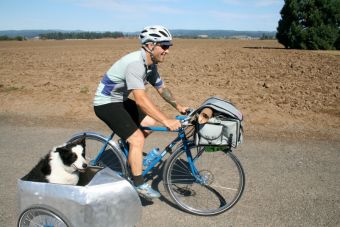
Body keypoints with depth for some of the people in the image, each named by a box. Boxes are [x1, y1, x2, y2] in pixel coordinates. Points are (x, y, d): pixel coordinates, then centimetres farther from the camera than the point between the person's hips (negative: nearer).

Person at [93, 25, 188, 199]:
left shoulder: (150, 64, 0)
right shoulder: (135, 63, -30)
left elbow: (162, 88, 12)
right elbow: (141, 99, -39)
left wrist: (178, 107, 6)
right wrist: (166, 121, -41)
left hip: (120, 100, 9)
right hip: (105, 103, -9)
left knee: (151, 122, 5)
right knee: (137, 138, -16)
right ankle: (139, 185, -3)